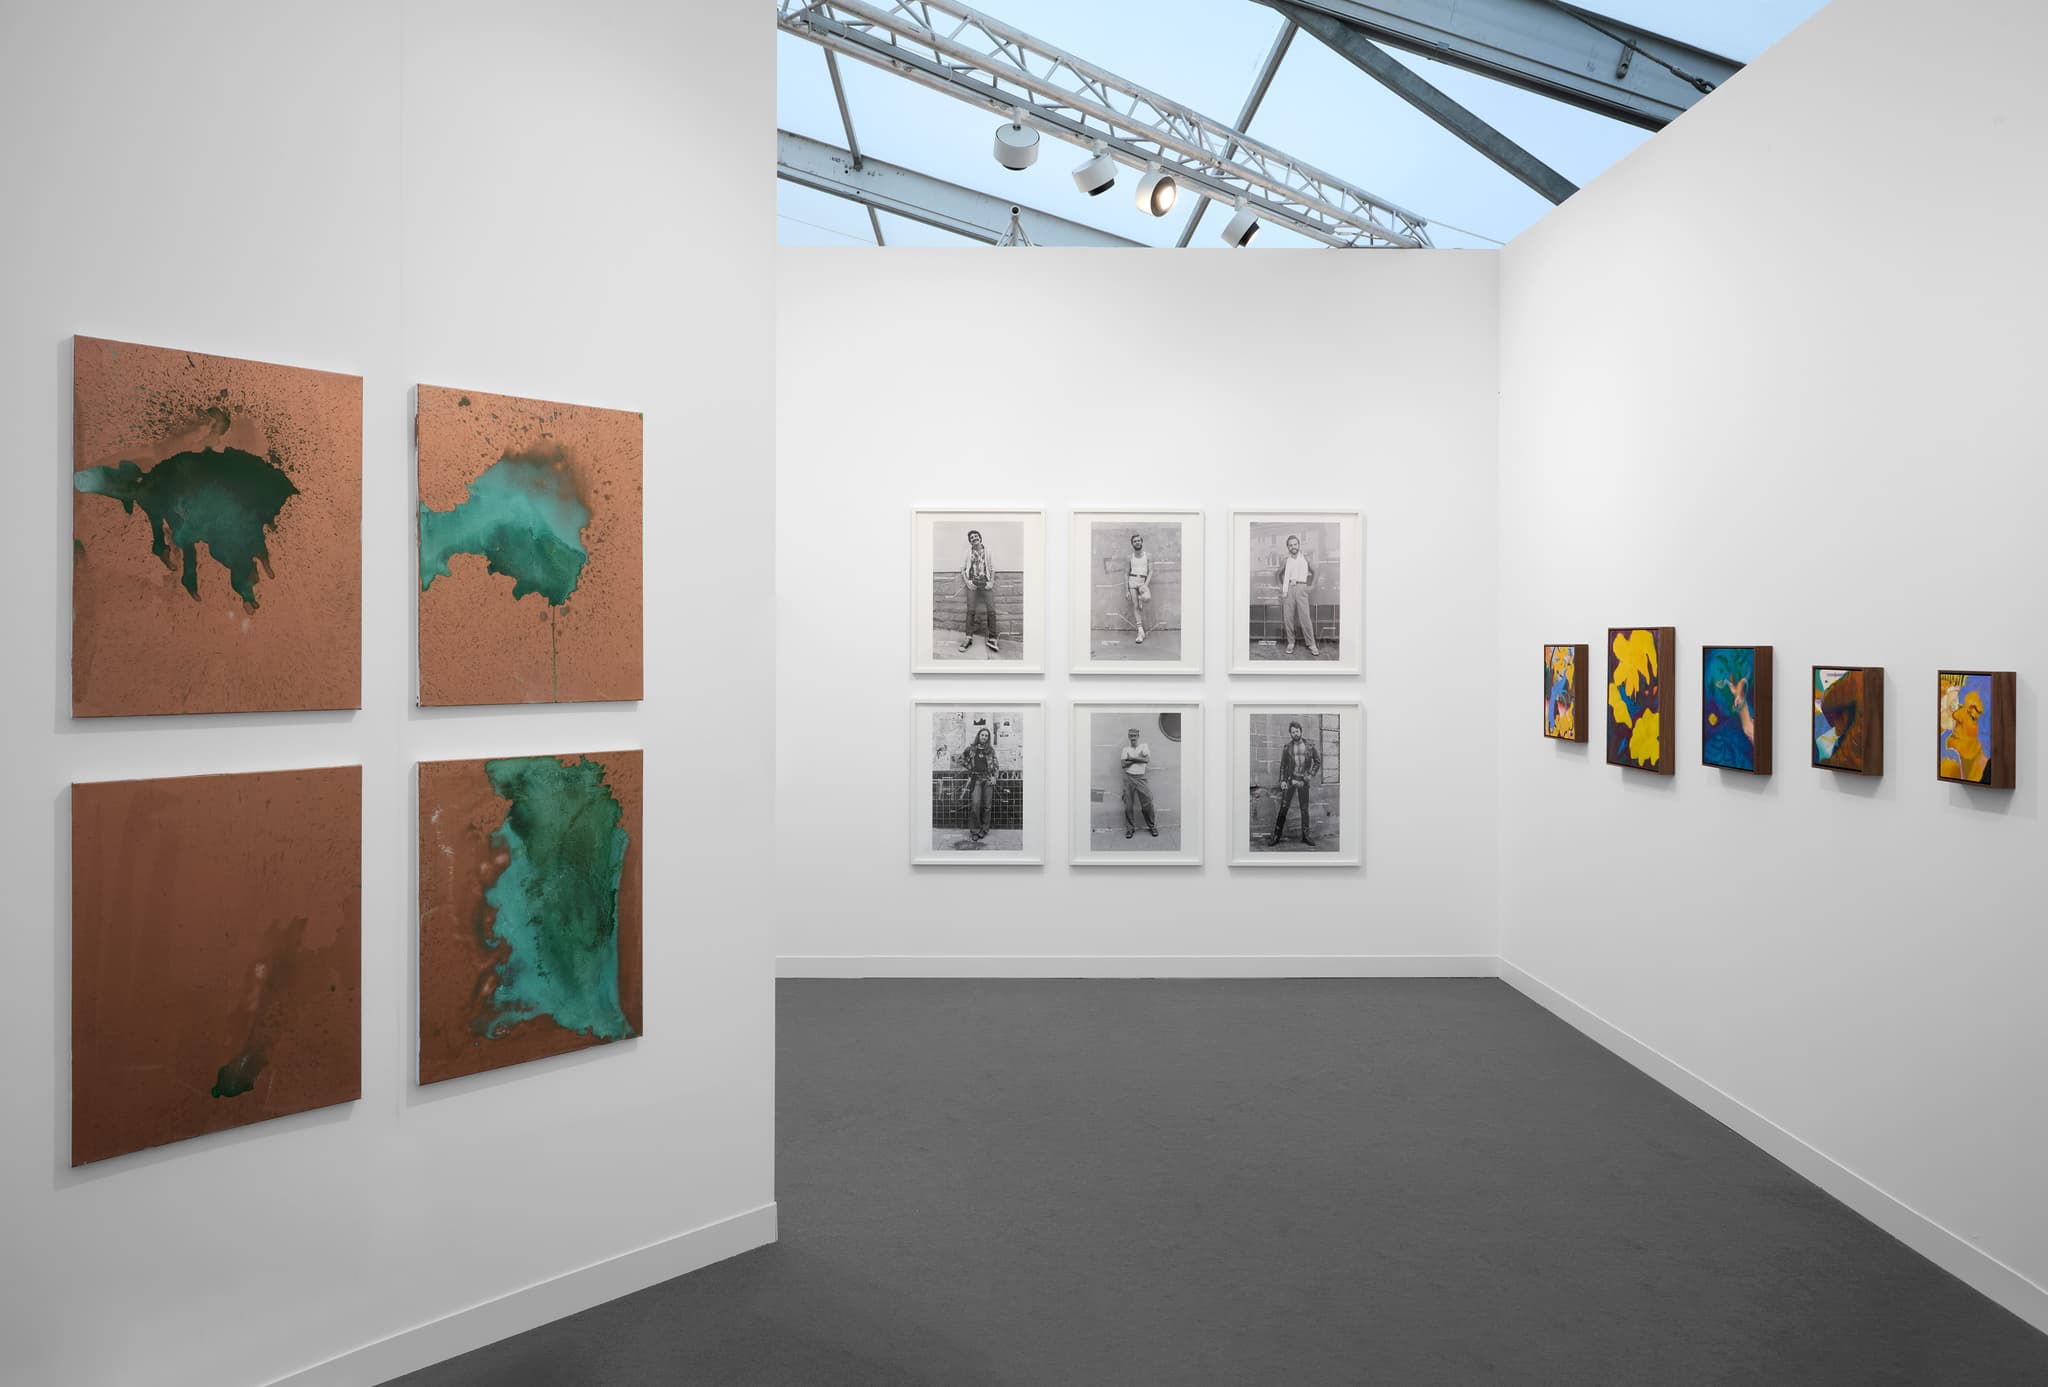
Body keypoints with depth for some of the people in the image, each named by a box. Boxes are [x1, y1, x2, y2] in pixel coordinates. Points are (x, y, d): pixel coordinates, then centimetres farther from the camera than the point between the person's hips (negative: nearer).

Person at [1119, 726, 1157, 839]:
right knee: (1129, 804, 0)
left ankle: (1152, 826, 10)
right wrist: (1138, 759, -8)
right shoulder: (1125, 749, 8)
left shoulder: (1144, 746, 7)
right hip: (1129, 778, 1)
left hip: (1142, 778, -1)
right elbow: (1124, 764, -5)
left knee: (1147, 803, -2)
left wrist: (1131, 758, -9)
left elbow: (1147, 760, -9)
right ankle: (1130, 828, 8)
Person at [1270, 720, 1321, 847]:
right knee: (1283, 808, -5)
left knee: (1305, 809, 4)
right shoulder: (1287, 747, -1)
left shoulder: (1309, 745, -1)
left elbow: (1317, 761, 7)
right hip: (1290, 780, -1)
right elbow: (1283, 765, 4)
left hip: (1303, 781, 1)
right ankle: (1276, 837, -4)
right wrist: (1282, 781, -6)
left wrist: (1311, 775, -4)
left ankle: (1305, 837, 11)